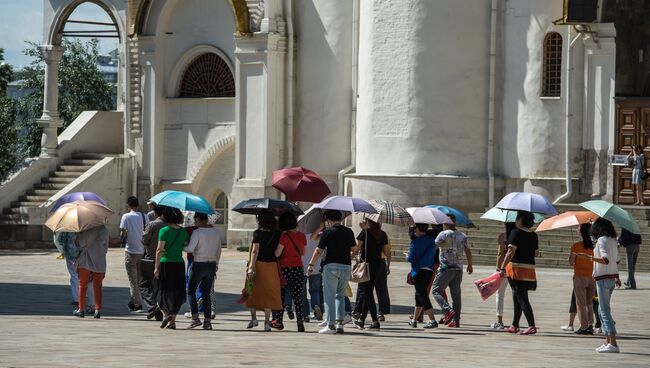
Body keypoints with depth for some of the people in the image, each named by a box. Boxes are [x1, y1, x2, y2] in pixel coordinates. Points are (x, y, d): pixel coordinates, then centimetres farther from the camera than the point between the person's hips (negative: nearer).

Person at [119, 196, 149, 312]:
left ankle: (137, 303, -4)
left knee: (133, 279, 1)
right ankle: (133, 301, 20)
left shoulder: (126, 216, -9)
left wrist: (121, 239, 8)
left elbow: (123, 233, -12)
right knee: (138, 278, 15)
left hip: (131, 250, -5)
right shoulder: (144, 217, 4)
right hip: (142, 250, 5)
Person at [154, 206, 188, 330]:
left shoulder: (164, 231, -10)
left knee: (162, 291, 10)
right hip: (179, 264, 4)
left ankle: (165, 313, -10)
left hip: (166, 263, -4)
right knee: (176, 292, 11)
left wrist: (156, 267, -9)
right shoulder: (183, 232, 4)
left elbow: (159, 250, -12)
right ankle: (172, 321, 11)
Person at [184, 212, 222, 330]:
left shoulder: (197, 232, -13)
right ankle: (207, 320, 4)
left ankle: (195, 317, -5)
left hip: (199, 264, -6)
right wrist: (216, 264, 23)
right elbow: (219, 250, 14)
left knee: (191, 291, 6)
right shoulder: (215, 232, 7)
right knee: (206, 293, 10)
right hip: (212, 265, 6)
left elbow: (190, 249, -18)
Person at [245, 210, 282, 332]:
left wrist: (251, 267, -17)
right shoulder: (277, 234, 2)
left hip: (259, 264, -3)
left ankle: (253, 317, 11)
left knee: (253, 292, 13)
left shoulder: (258, 233, -8)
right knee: (268, 293, 7)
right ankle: (267, 322, 5)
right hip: (272, 265, 3)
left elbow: (255, 251, -14)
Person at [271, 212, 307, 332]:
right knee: (298, 297, 6)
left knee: (281, 295, 8)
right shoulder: (301, 236, 2)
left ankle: (278, 320, 11)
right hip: (298, 268, 4)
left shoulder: (284, 236, -14)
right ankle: (300, 322, 0)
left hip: (285, 268, -4)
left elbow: (277, 254, -15)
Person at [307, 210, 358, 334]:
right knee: (340, 296, 15)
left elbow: (319, 251, -4)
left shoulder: (328, 232, -5)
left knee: (329, 296, 0)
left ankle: (331, 325, -4)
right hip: (346, 266, 4)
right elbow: (354, 249, 19)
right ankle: (339, 323, 4)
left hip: (331, 265, -4)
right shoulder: (349, 232, 7)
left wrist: (311, 265, 6)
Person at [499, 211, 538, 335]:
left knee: (521, 298, -7)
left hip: (517, 267, -7)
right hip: (530, 268, 7)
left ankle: (532, 326, -14)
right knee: (517, 297, 18)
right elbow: (535, 253, 15)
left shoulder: (516, 233, -11)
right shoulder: (534, 236, 10)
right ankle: (514, 326, 23)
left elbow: (511, 252, -18)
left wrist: (503, 267, -18)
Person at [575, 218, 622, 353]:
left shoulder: (602, 240, -13)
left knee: (605, 311, -8)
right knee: (602, 310, 17)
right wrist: (617, 278, 31)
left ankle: (613, 344, -12)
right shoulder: (613, 240, 11)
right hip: (611, 278, 9)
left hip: (603, 278, -9)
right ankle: (607, 341, 16)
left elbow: (605, 260, -25)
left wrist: (588, 257, -28)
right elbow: (617, 260, 20)